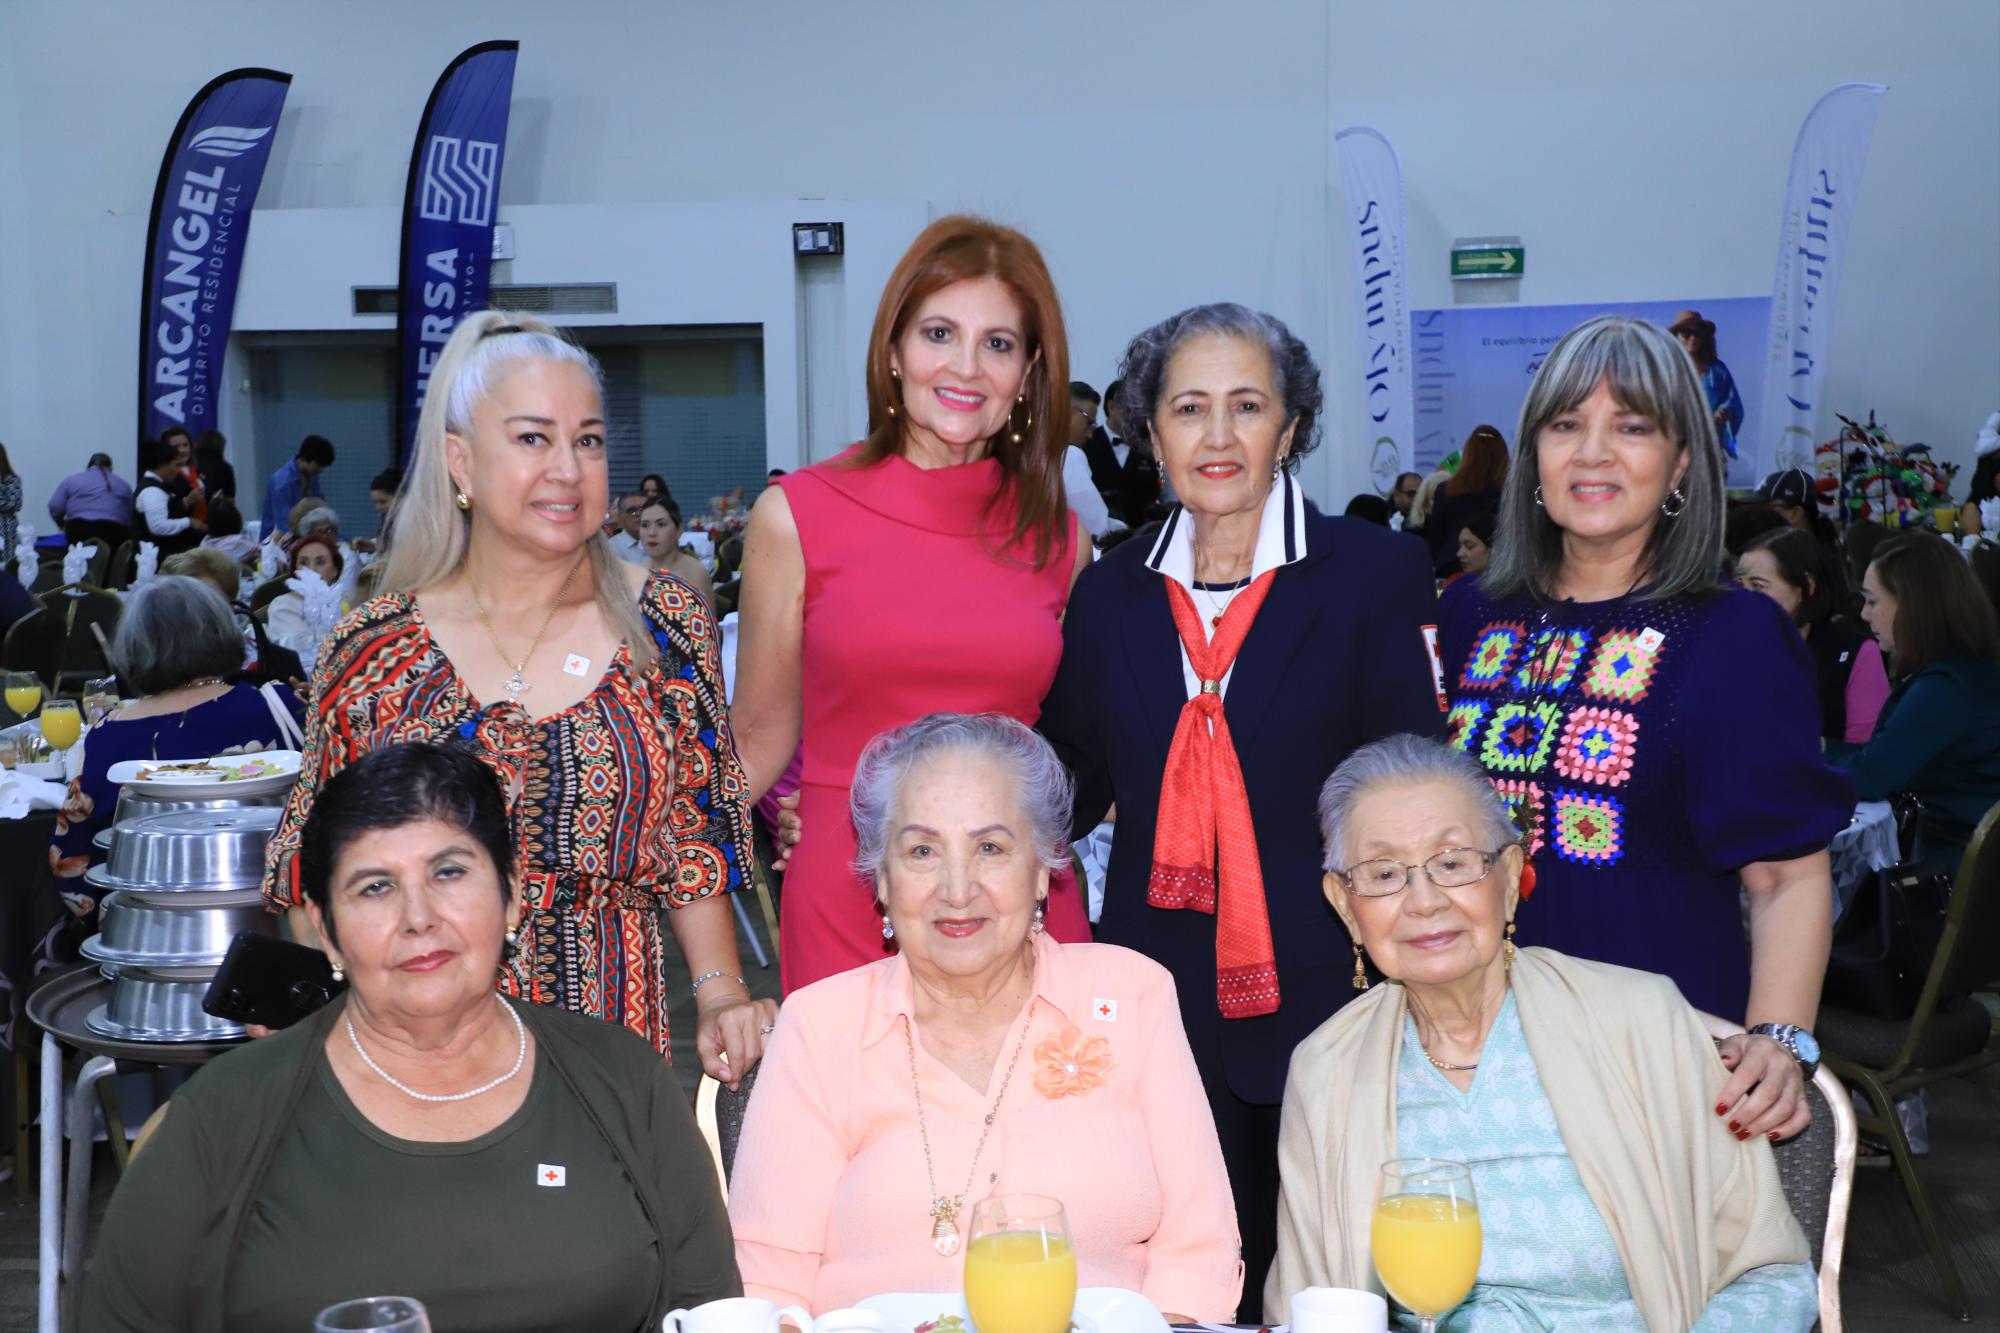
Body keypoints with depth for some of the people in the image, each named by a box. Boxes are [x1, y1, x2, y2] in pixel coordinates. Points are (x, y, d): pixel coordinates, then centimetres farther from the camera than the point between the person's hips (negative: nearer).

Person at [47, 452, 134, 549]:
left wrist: (62, 523, 28)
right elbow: (130, 519, 19)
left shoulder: (71, 480, 19)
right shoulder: (123, 484, 22)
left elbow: (55, 508, 11)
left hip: (80, 531, 0)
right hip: (114, 534, 0)